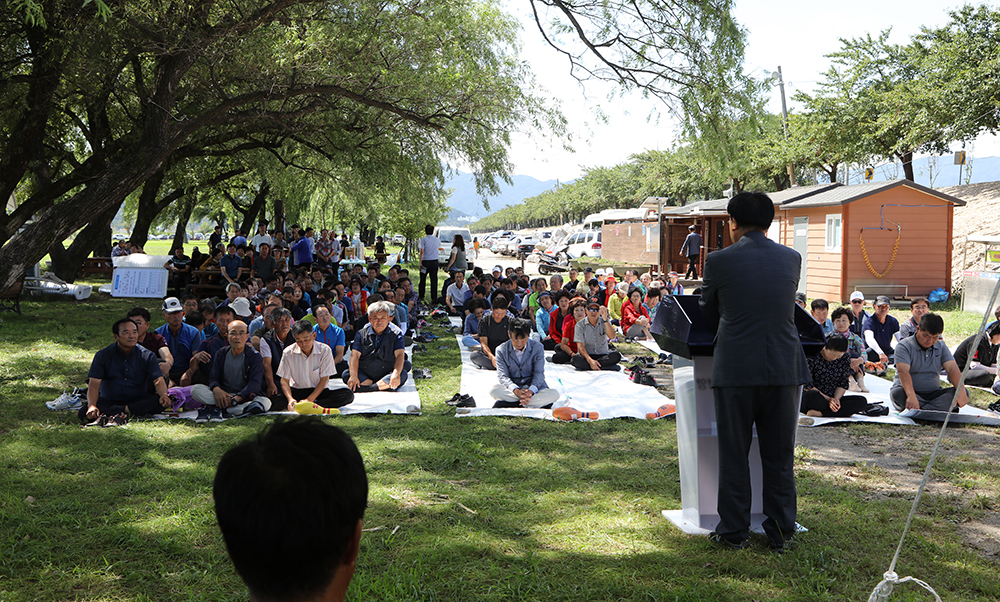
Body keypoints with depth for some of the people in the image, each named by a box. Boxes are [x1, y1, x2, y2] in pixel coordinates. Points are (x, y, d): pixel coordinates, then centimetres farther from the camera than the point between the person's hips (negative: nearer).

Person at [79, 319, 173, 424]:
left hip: (138, 401, 0)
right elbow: (94, 384, -8)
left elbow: (158, 380, -10)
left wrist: (164, 395, -33)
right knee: (83, 412, -29)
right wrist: (91, 405, -28)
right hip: (108, 401, 0)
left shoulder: (147, 356, 0)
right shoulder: (103, 355, -2)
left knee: (161, 401, -30)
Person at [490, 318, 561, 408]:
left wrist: (531, 391, -29)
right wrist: (516, 391, -31)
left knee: (554, 394, -29)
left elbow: (539, 373, -8)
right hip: (512, 389, 0)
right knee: (493, 391, -32)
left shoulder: (537, 347, -4)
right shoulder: (502, 350, -4)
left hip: (534, 387, 0)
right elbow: (503, 376, -10)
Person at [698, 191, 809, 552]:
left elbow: (708, 314, 9)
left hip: (735, 370, -3)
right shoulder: (792, 259, 5)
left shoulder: (719, 261, -5)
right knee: (779, 456, 12)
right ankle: (782, 532, 19)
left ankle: (733, 532, 15)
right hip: (784, 369, 3)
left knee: (733, 455, 8)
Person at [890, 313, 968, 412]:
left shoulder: (941, 347, 9)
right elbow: (903, 371, -24)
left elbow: (952, 369, -4)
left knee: (964, 393, -19)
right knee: (897, 394, -37)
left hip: (934, 394, 5)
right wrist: (911, 396, -42)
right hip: (907, 391, -5)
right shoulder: (904, 346, -8)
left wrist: (961, 391, -25)